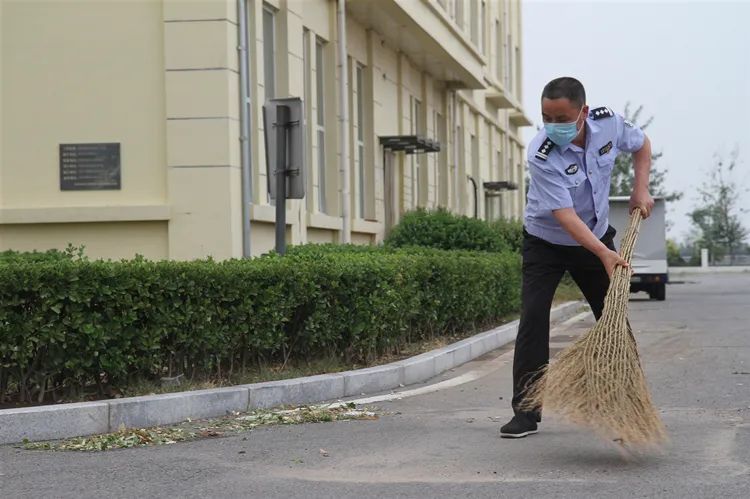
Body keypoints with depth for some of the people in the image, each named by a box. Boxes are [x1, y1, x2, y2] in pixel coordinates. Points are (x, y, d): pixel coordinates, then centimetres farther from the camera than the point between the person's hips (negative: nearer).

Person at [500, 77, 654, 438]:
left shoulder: (609, 123, -17)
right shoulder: (541, 155, -30)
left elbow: (641, 144, 8)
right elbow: (564, 215, -34)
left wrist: (640, 189, -5)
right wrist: (604, 254, -44)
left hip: (596, 238, 4)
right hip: (545, 243, -4)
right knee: (533, 317, -14)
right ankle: (526, 411, -9)